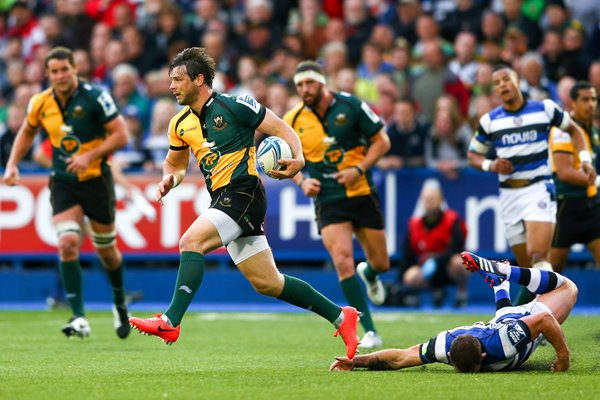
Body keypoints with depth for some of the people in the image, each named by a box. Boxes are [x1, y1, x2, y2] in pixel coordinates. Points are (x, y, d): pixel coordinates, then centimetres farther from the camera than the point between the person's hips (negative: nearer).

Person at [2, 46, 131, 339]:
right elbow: (27, 132, 18)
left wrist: (90, 155, -25)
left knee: (105, 248, 11)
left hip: (96, 180, -2)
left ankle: (120, 304, 39)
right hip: (63, 182, 2)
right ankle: (79, 319, -18)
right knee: (68, 243, -18)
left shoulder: (95, 97, -15)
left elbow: (121, 134, -14)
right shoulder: (40, 103, -2)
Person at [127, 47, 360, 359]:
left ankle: (171, 322, -28)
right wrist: (170, 179, 5)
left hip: (242, 191, -8)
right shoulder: (180, 124, 13)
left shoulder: (233, 106, -7)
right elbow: (174, 163, 28)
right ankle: (340, 316, 17)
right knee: (267, 283, 6)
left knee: (191, 241, -24)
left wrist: (298, 159, -22)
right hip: (223, 199, 8)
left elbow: (281, 129, -5)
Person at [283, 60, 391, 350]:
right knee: (343, 260, -19)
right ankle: (369, 332, -11)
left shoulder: (350, 105, -7)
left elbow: (382, 141, -1)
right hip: (328, 200, 0)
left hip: (362, 194, 0)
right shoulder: (292, 120, -2)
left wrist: (359, 168, -14)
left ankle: (369, 274, 49)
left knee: (381, 263, 8)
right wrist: (302, 181, -6)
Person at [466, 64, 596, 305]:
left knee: (538, 257, -21)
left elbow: (573, 130, 17)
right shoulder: (489, 121, 5)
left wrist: (585, 159, 3)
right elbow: (473, 155, 16)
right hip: (509, 194, 3)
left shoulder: (545, 109, 2)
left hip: (539, 188, -3)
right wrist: (490, 165, -5)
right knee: (528, 268, 4)